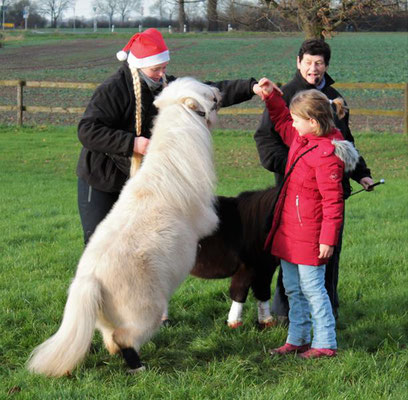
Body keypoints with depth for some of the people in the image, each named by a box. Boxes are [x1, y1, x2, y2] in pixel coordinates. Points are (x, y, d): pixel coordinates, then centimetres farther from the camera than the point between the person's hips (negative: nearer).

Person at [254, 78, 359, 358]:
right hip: (289, 230, 9)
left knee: (312, 288, -2)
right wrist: (272, 96, 15)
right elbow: (281, 122, 29)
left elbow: (333, 201, -21)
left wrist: (328, 239, -21)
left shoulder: (327, 154, -21)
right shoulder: (300, 139, 6)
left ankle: (325, 344, 8)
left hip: (309, 235, -9)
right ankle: (297, 340, 27)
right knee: (293, 289, 16)